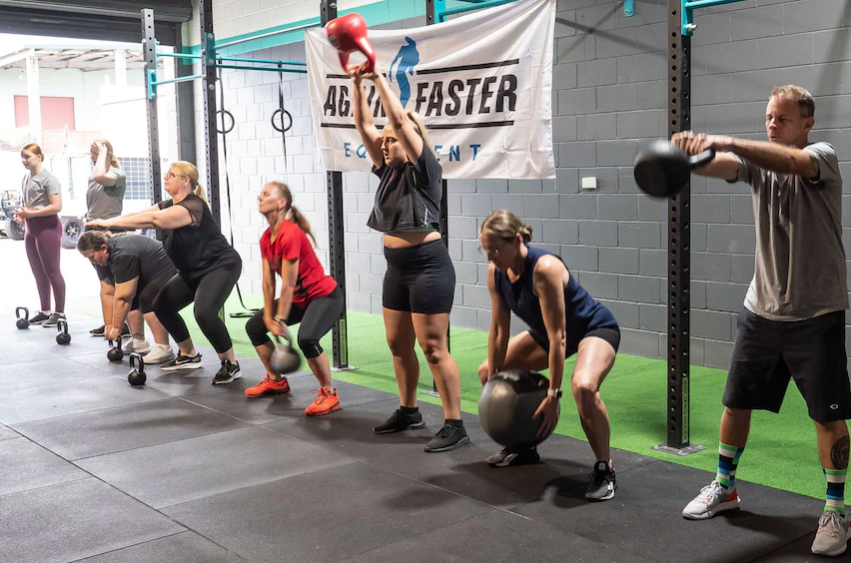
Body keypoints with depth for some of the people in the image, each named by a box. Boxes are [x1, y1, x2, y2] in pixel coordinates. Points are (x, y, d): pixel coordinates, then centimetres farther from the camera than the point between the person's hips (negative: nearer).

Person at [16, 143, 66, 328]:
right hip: (32, 228, 9)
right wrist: (22, 213, 4)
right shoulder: (26, 178, 14)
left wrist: (30, 213, -19)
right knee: (38, 273, 13)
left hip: (47, 227, -9)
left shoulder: (48, 178, -11)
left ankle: (59, 313, 3)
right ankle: (45, 311, 22)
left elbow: (57, 206, -19)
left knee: (51, 271, -4)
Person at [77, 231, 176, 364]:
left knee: (147, 300, -24)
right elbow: (107, 293, -2)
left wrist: (116, 328, -23)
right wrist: (109, 326, -3)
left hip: (169, 271, -10)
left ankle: (164, 349, -26)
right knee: (130, 296, 2)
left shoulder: (123, 255, -32)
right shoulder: (102, 258, -3)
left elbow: (122, 298, -30)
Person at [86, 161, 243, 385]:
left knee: (204, 312, -29)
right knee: (162, 305, 7)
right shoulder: (169, 206, 6)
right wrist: (105, 224, -18)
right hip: (194, 271, 10)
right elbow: (137, 215, -4)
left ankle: (231, 364, -12)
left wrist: (110, 222, -35)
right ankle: (189, 355, 21)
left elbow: (152, 219, -35)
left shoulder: (193, 206, -24)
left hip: (221, 266, -10)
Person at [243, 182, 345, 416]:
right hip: (299, 298, 10)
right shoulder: (266, 238, 1)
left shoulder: (290, 235, -26)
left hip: (325, 296, -10)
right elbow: (268, 282, 0)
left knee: (307, 339, -33)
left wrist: (281, 321, -18)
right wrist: (269, 318, -5)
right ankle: (276, 381, 27)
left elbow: (287, 286, -23)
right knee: (254, 326, 10)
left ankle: (329, 394, -13)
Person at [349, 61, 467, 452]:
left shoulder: (424, 169, -9)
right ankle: (408, 411, 31)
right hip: (397, 267, 9)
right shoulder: (389, 170, 11)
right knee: (398, 344, 15)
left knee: (433, 349, -8)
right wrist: (357, 83, 2)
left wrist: (379, 78, -13)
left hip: (428, 266, -8)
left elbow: (399, 119, -17)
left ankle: (455, 426, -2)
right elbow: (364, 126, 9)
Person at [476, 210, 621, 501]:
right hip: (546, 332, 8)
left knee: (583, 385, -38)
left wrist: (553, 396, -31)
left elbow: (558, 337, -33)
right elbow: (499, 329, -4)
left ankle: (605, 470, -18)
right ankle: (522, 446, 24)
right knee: (487, 372, 9)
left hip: (595, 328, -8)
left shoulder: (544, 269, -35)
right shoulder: (495, 273, -13)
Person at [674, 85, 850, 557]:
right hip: (761, 309, 5)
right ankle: (724, 487, 30)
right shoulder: (758, 161, 5)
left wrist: (728, 142, -45)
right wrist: (690, 151, -39)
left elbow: (791, 162, -33)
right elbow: (718, 165, -16)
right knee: (736, 403, 12)